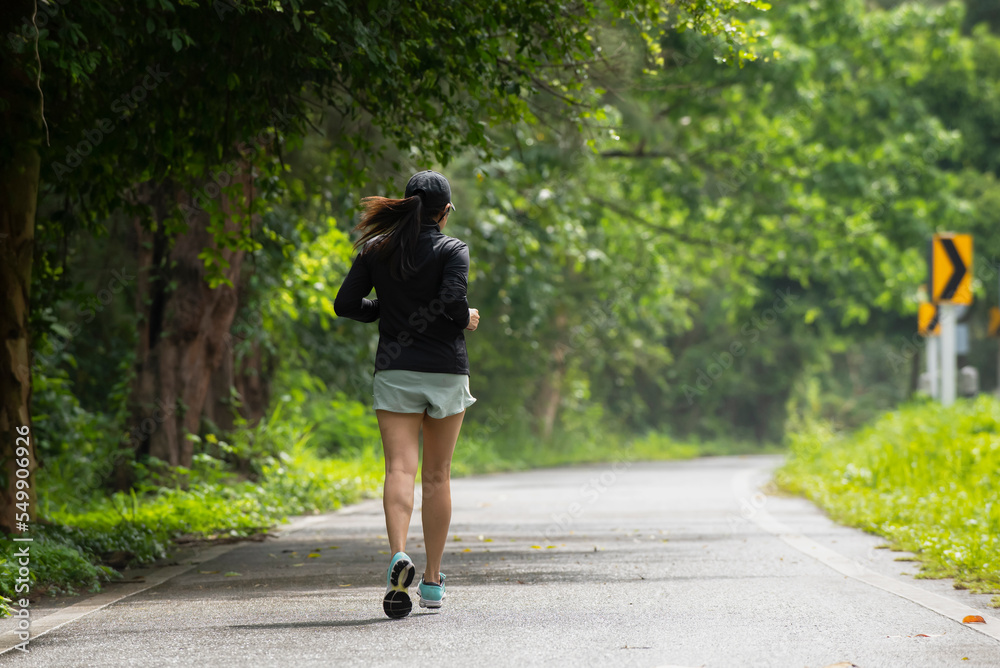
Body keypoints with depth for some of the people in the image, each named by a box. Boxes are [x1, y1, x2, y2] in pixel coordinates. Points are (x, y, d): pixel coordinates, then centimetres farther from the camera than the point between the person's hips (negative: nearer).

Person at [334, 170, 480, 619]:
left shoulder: (376, 249, 5)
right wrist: (466, 319, 1)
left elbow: (346, 305, 2)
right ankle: (432, 580, 12)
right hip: (446, 370, -1)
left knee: (400, 468, -7)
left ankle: (398, 555, -33)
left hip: (395, 371, 1)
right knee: (437, 475, 9)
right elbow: (452, 300, -20)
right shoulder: (452, 250, -4)